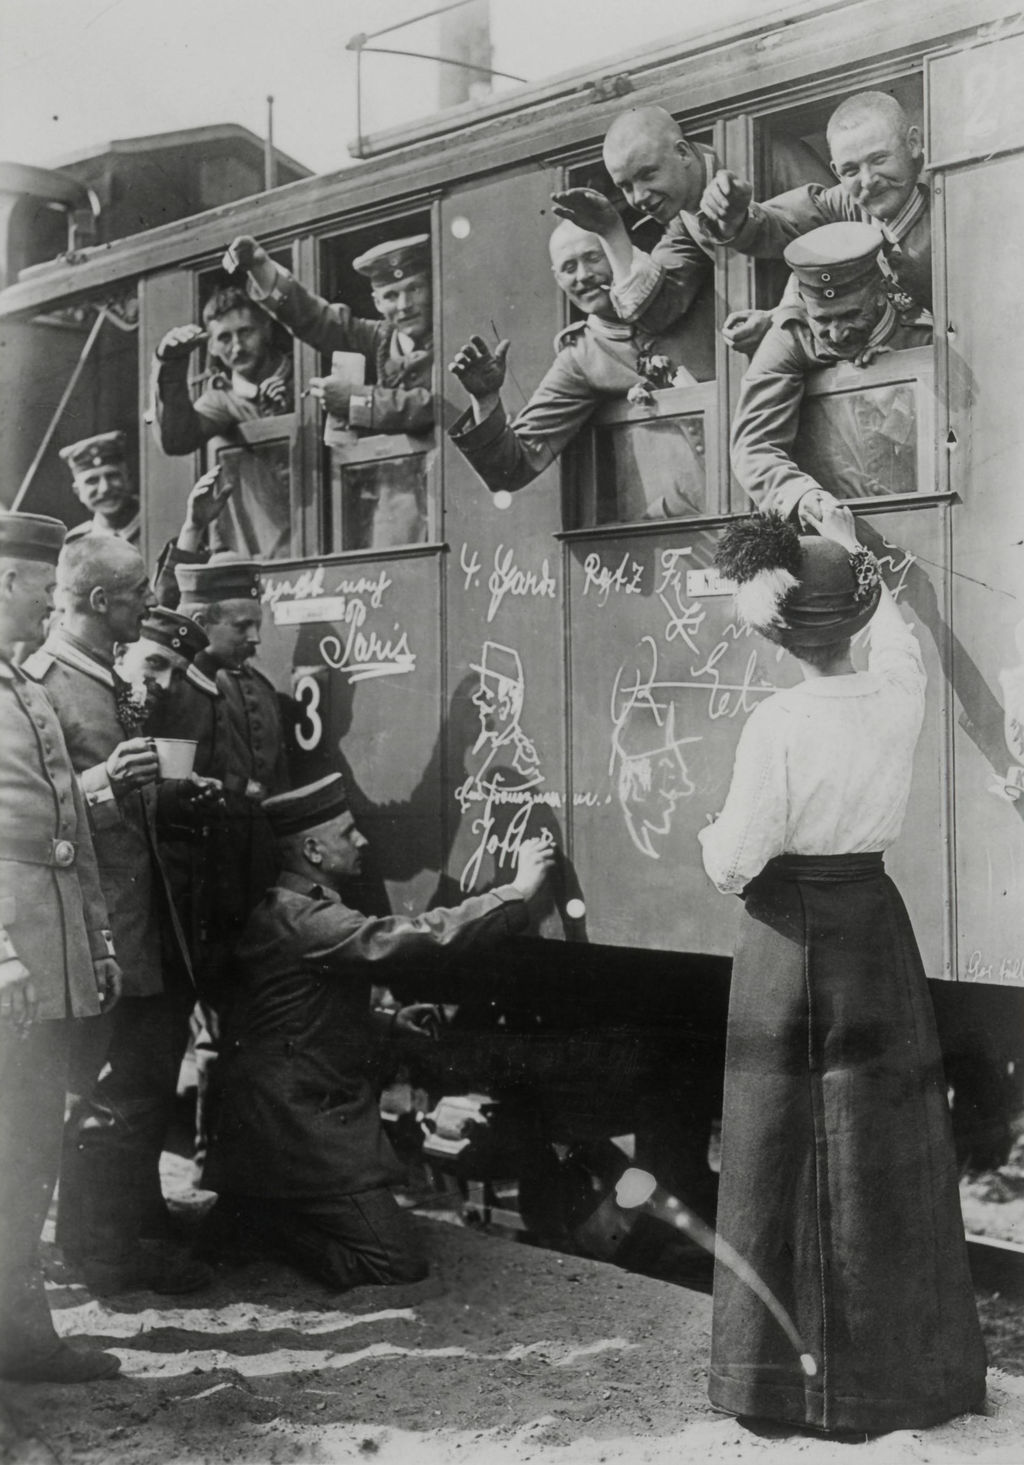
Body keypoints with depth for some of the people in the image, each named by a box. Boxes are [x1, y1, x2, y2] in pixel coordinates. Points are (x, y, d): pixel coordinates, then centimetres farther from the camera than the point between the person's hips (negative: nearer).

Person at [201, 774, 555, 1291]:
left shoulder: (289, 908, 13)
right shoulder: (301, 918, -20)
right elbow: (416, 937, -27)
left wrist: (386, 1022, 14)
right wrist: (518, 891, -20)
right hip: (298, 1127, -10)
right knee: (400, 1264, -11)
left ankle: (259, 1208, 14)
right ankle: (255, 1215, -3)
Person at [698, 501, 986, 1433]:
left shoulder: (776, 726, -20)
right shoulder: (901, 693, -7)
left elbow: (734, 863, -16)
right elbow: (897, 631, 18)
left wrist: (711, 838, 7)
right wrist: (855, 556, 32)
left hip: (791, 940, -4)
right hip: (877, 927, 4)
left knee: (780, 1151, 8)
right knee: (887, 1147, 13)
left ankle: (779, 1370, 18)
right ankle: (897, 1362, 23)